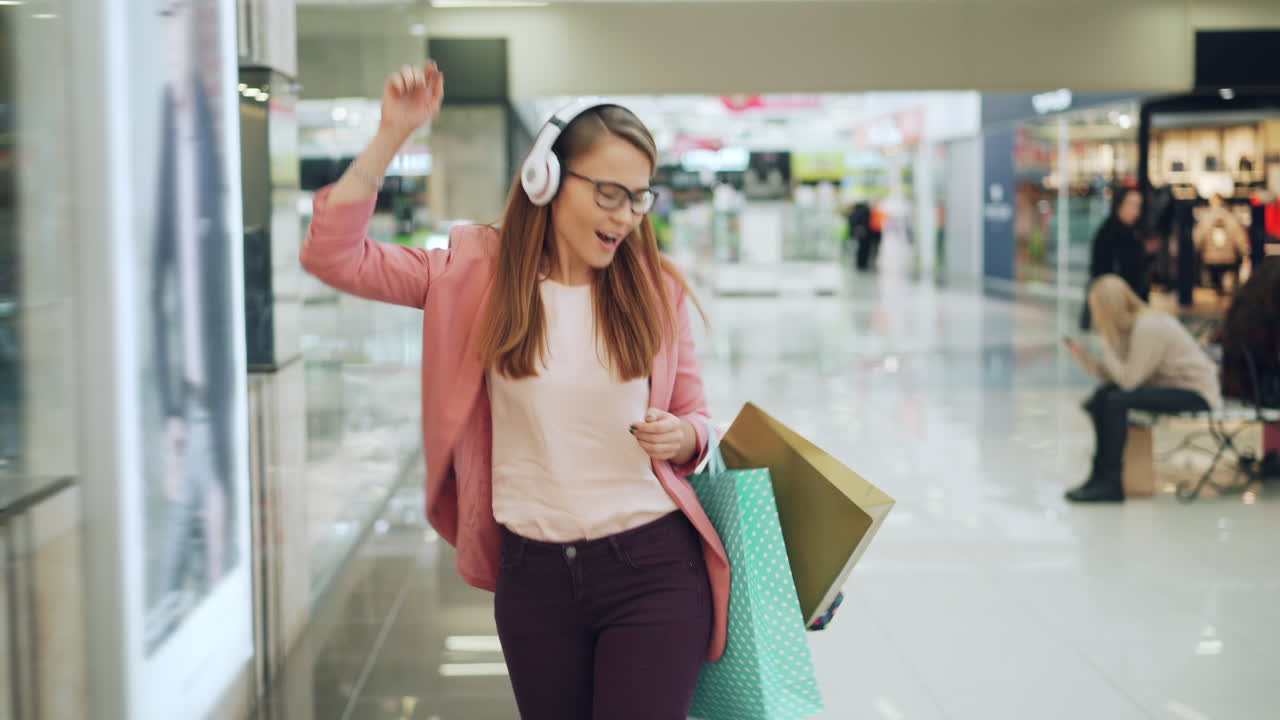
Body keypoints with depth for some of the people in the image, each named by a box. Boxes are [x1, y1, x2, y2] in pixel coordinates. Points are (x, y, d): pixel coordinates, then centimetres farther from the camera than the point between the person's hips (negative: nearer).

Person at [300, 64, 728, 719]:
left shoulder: (656, 287, 0)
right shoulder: (480, 272, -1)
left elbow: (694, 418, 10)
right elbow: (333, 255, -7)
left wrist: (682, 438, -13)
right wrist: (391, 135, -13)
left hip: (653, 571, -1)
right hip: (535, 576, 1)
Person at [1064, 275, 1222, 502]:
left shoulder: (1149, 327, -21)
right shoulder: (1130, 326, 6)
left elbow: (1128, 379, -23)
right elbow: (1115, 376, 3)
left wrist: (1106, 346, -14)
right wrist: (1085, 358, -7)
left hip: (1196, 394, -10)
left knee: (1117, 400, -24)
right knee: (1102, 396, 0)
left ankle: (1110, 483, -16)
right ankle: (1101, 474, 1)